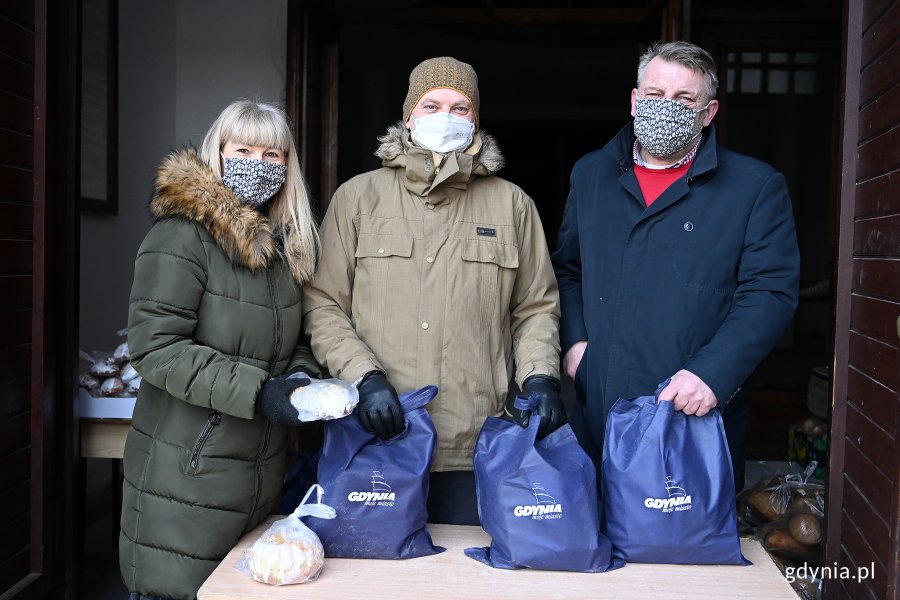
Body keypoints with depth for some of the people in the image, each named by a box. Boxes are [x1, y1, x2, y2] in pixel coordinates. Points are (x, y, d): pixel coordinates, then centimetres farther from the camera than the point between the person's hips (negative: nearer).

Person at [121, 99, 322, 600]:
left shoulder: (287, 246, 10)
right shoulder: (181, 235, -12)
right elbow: (155, 347, -19)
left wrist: (302, 376, -4)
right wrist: (258, 392, -24)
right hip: (186, 478, -6)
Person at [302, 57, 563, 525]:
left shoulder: (512, 204, 11)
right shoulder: (358, 197, 7)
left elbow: (536, 307, 14)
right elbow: (322, 304, 4)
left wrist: (540, 375, -3)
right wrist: (363, 376, -10)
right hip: (378, 437, 0)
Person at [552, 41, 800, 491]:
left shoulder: (755, 187, 0)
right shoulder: (590, 175, 12)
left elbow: (770, 292, -8)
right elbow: (567, 269, 19)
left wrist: (712, 373, -20)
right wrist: (573, 339, 3)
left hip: (696, 419, -3)